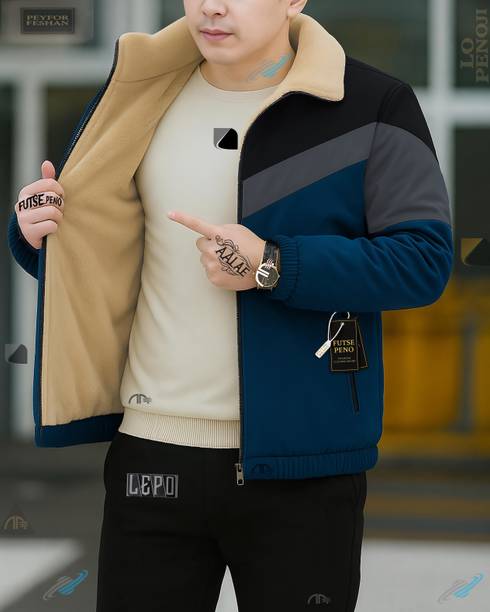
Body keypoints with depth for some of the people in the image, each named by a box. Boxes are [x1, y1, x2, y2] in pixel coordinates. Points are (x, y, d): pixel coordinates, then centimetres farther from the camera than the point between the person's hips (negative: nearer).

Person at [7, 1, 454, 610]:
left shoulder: (371, 105, -5)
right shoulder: (136, 99, 8)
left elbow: (425, 258, -12)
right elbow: (87, 251, 18)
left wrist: (272, 267, -21)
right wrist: (38, 233, -5)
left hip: (301, 466, -3)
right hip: (151, 454, 4)